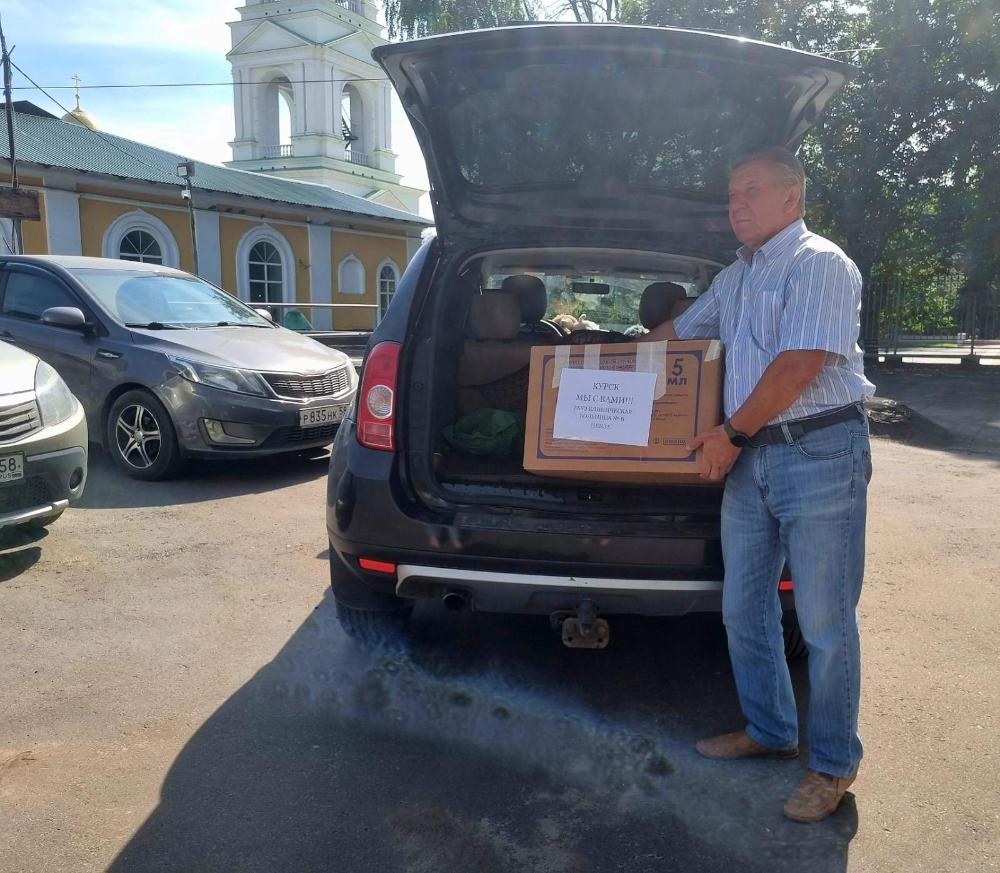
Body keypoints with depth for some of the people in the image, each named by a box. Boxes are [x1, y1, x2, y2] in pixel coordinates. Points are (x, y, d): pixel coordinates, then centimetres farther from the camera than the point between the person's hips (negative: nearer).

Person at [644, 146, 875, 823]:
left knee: (825, 622, 0)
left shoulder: (820, 263, -7)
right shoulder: (737, 278, 19)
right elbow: (677, 331, 32)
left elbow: (798, 367, -17)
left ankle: (834, 764, 17)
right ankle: (770, 731, 31)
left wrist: (731, 433, -10)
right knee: (745, 610, 13)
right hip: (751, 459, 8)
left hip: (819, 454, -8)